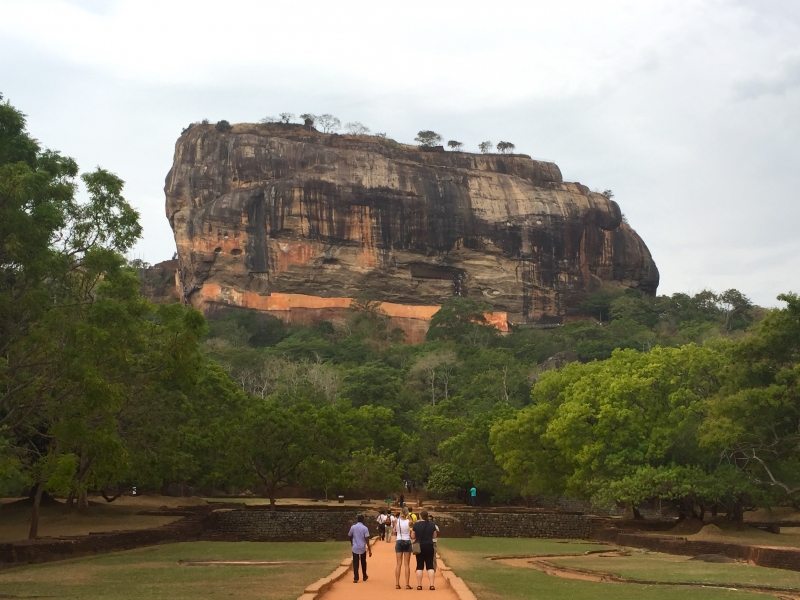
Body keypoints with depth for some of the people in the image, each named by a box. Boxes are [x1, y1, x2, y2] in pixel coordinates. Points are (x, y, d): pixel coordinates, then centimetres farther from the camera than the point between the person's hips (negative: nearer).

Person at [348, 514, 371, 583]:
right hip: (363, 548, -1)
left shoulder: (353, 527, -1)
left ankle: (356, 578, -3)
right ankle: (364, 576, 29)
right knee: (363, 562, 17)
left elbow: (349, 536, 10)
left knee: (355, 563, 3)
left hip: (355, 548, 1)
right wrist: (369, 550, -10)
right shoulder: (365, 528, -8)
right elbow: (367, 539, -13)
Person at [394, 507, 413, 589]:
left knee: (399, 563, 8)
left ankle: (397, 584, 6)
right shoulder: (409, 521, -11)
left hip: (398, 541, 2)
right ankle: (407, 584, 2)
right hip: (407, 542, -2)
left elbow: (394, 532, 5)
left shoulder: (396, 521, -4)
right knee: (407, 564, 3)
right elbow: (411, 533, 1)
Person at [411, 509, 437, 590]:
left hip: (419, 547, -1)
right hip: (429, 547, 1)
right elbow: (434, 536, 7)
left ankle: (419, 585, 6)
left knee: (419, 566, 6)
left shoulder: (416, 525, -8)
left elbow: (412, 537, -2)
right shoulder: (432, 525, -2)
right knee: (430, 566, 6)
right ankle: (432, 585, -2)